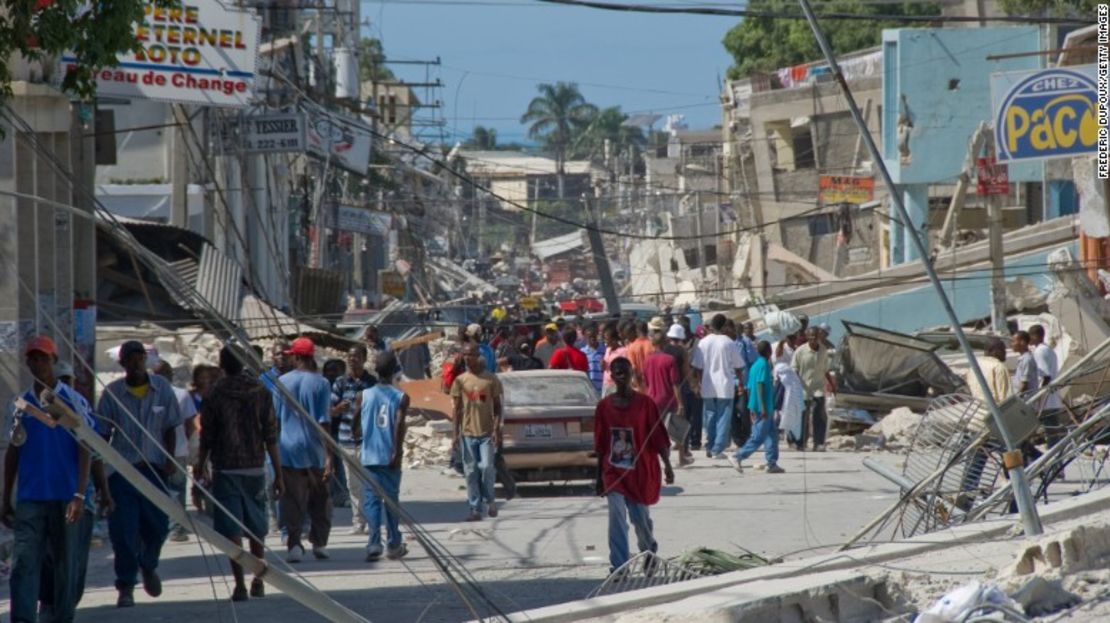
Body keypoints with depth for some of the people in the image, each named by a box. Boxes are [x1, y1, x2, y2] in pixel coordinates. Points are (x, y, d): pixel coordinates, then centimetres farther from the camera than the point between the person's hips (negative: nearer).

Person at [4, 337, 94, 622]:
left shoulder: (72, 401, -2)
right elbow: (13, 453, 15)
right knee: (23, 561, -10)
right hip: (30, 499, 2)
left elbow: (84, 451, -4)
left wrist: (79, 495, -13)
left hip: (65, 498, -2)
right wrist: (6, 500, 13)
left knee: (66, 563, 6)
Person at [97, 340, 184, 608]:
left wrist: (170, 462, -2)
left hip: (154, 468, 2)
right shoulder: (112, 393, -3)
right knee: (123, 530, -6)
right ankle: (126, 587, 3)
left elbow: (170, 429, 9)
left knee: (157, 525, 5)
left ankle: (148, 566, 36)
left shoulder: (162, 389, 2)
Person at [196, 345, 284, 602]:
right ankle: (258, 581, 23)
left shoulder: (215, 395, -6)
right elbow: (271, 437, -2)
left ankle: (240, 585, -9)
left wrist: (201, 466, 15)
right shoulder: (261, 393, -1)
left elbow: (206, 437, -2)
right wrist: (278, 474, 2)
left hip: (226, 469, -2)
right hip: (255, 467, 2)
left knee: (231, 529, -2)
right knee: (256, 529, 16)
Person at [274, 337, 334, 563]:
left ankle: (294, 544, -9)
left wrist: (274, 450, 15)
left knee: (292, 501, 1)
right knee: (320, 500, 14)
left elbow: (275, 418, 4)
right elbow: (324, 421, -8)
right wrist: (329, 455, -7)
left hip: (288, 449, 0)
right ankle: (319, 543, 17)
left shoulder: (282, 382, -1)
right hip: (315, 451, 0)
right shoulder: (320, 383, -5)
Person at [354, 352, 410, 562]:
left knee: (371, 500, -1)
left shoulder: (364, 396, 5)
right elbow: (399, 424, -13)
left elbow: (356, 423, 11)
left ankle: (374, 543, -15)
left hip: (369, 456, 1)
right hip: (390, 456, 0)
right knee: (391, 499, 10)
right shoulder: (401, 397, -1)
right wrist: (397, 452, -15)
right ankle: (393, 546, 15)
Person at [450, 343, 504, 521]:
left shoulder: (491, 379, 1)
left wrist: (496, 429, -7)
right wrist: (456, 433, 2)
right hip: (468, 432, 2)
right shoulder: (460, 380, 6)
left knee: (486, 467, -11)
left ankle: (489, 500, 14)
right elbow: (458, 408, 8)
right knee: (471, 471, 0)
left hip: (487, 432, -2)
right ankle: (475, 509, 5)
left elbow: (497, 406, 3)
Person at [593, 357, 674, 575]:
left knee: (641, 518, 9)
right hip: (614, 473, 1)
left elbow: (659, 437, -7)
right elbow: (600, 445, 7)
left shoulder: (644, 404, -6)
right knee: (617, 519, -10)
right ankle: (618, 567, -11)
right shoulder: (604, 406, 1)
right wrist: (599, 477, 10)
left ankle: (650, 553, 38)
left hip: (641, 473, -1)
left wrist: (667, 465, -18)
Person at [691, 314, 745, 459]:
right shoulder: (729, 343, -7)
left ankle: (710, 448, 20)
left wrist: (697, 382, 13)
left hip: (708, 387, 2)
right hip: (725, 386, -2)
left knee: (709, 417, 15)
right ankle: (718, 449, -5)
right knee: (723, 418, 1)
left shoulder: (703, 343, -2)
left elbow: (698, 366, 1)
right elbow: (737, 366, 1)